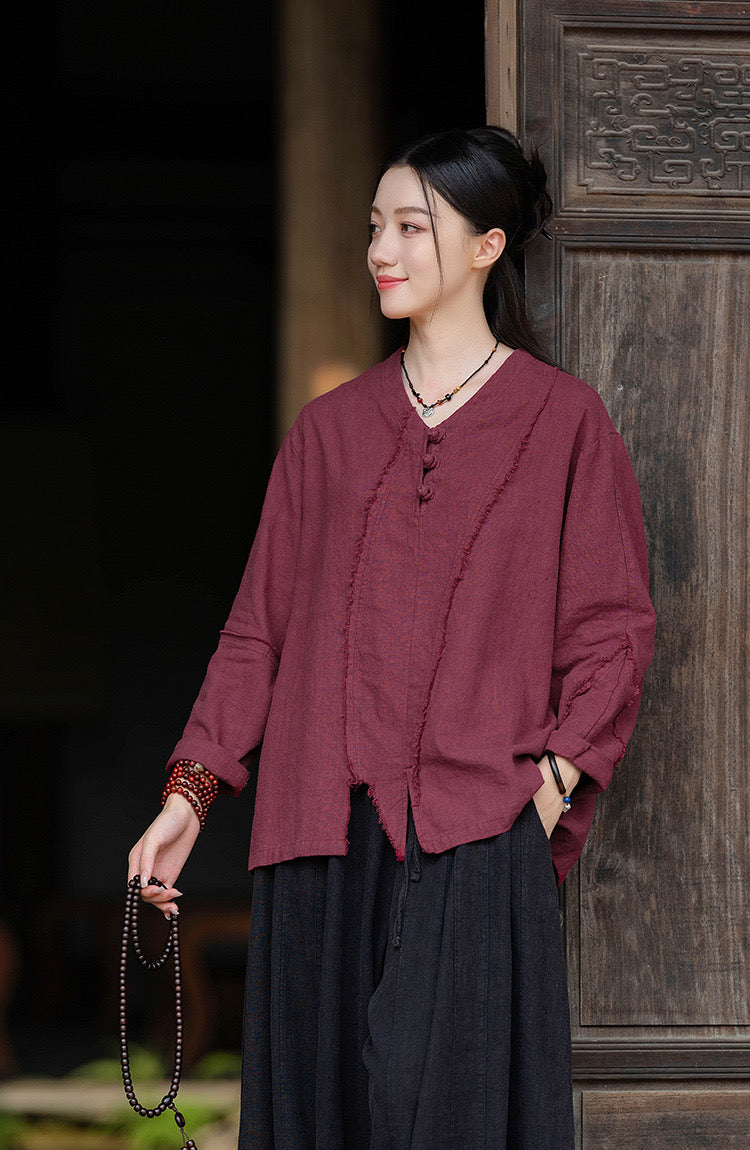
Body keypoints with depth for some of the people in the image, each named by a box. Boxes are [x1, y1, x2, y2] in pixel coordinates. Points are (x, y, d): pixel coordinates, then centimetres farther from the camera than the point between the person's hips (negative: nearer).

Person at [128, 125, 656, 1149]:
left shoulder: (562, 422, 5)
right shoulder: (331, 428, 15)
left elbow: (615, 628, 4)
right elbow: (260, 627, 15)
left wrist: (558, 776, -10)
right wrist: (190, 793, 6)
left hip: (475, 836, -4)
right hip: (323, 838, 4)